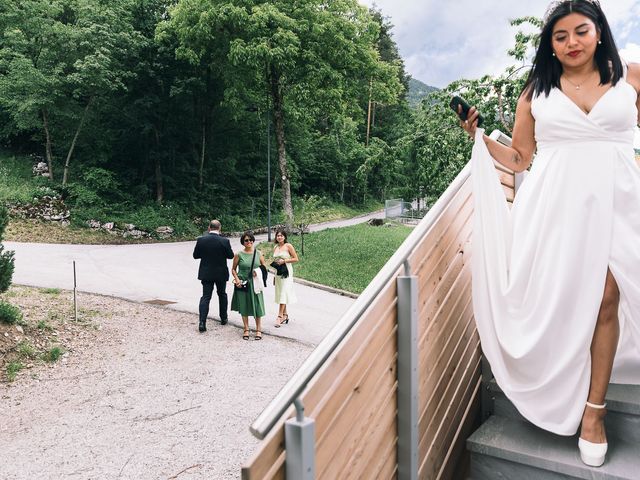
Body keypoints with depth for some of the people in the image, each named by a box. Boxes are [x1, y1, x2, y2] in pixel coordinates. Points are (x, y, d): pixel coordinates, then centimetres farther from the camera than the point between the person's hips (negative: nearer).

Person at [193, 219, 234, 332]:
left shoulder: (201, 240, -9)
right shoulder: (224, 241, -14)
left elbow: (195, 255, -1)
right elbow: (231, 255, -4)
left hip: (206, 273, 1)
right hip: (221, 273, 0)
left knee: (205, 297, 3)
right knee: (222, 294, 19)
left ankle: (202, 322, -8)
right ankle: (223, 318, 30)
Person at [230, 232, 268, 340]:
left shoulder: (258, 254, 2)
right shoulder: (239, 255, -2)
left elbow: (264, 267, 12)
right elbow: (233, 269, 5)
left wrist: (259, 273, -7)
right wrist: (236, 279, -11)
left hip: (255, 284, 1)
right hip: (242, 283, -1)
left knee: (257, 306, 1)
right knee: (244, 307, 7)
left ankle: (258, 330, 14)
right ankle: (246, 329, 21)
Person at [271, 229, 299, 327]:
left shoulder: (288, 246, -5)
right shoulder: (275, 248, 11)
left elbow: (296, 259, -6)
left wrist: (284, 261, -14)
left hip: (286, 273, -6)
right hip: (278, 273, 6)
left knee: (283, 294, -10)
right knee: (280, 294, 8)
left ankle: (280, 317, -12)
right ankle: (285, 315, 18)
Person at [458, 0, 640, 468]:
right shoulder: (536, 91, 11)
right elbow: (519, 158, 12)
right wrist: (479, 136, 2)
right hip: (553, 204, 0)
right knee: (554, 298, -3)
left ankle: (593, 408, 2)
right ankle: (556, 396, 15)